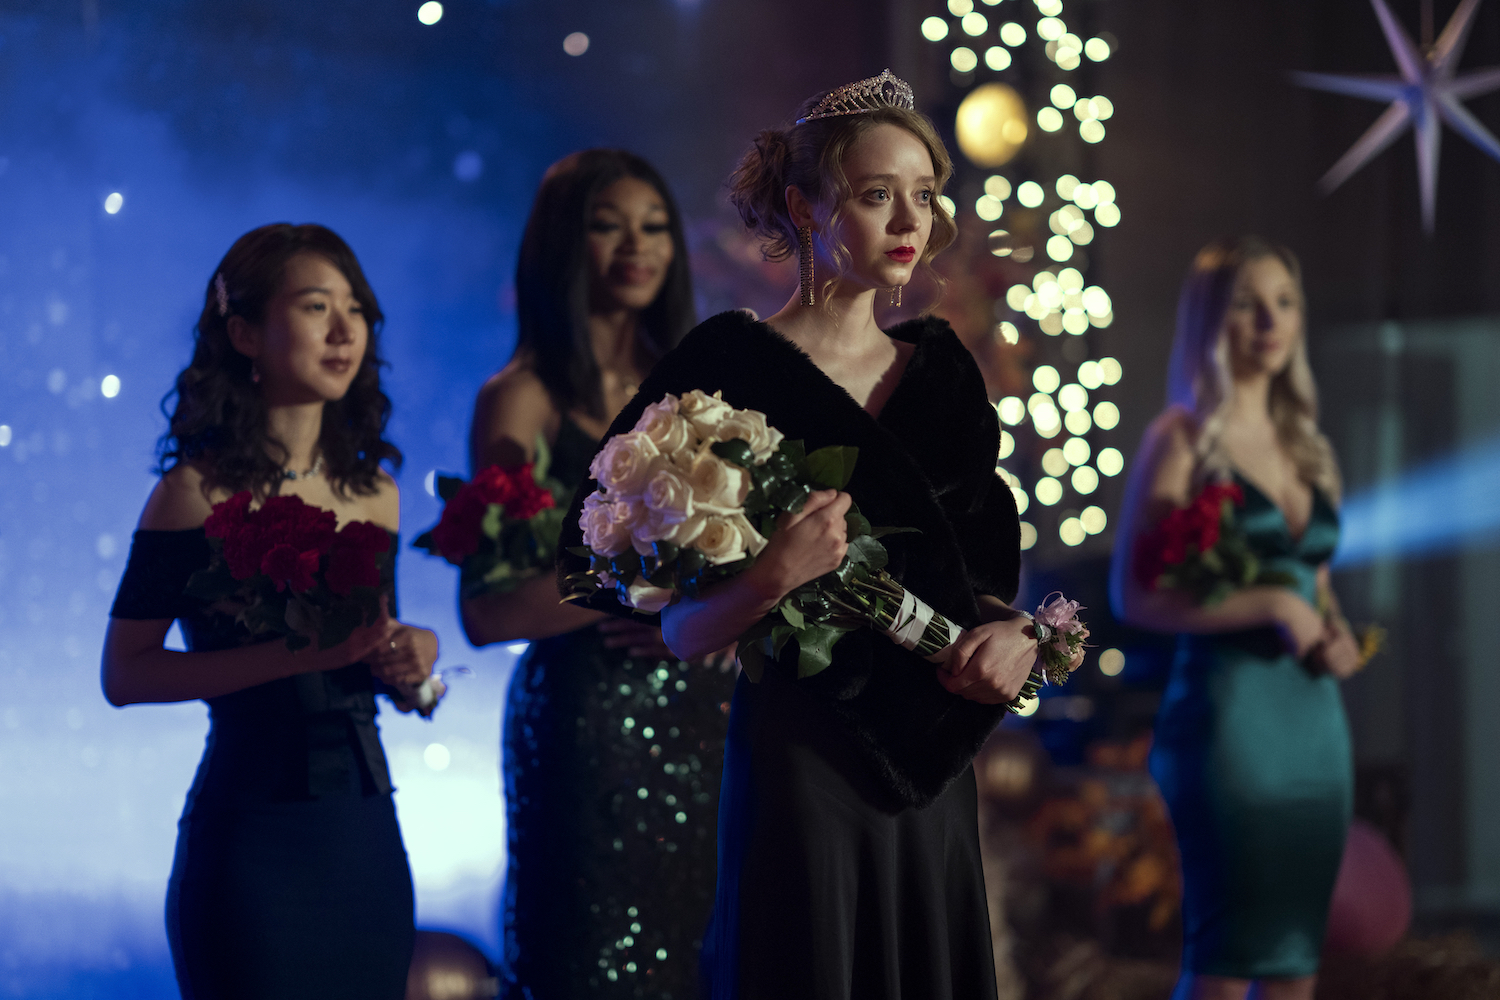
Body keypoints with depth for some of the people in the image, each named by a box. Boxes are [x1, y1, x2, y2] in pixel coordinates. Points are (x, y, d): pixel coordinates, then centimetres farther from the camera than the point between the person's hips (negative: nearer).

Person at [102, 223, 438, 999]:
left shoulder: (373, 493, 9)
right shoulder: (200, 492, -8)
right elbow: (123, 673, -12)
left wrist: (411, 660, -3)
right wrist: (295, 653, -20)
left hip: (367, 839, 6)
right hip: (252, 840, -6)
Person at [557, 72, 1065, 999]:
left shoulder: (941, 370, 10)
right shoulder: (736, 368, -7)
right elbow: (683, 632, -9)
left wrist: (1010, 629, -4)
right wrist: (771, 578, -27)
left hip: (935, 779, 6)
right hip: (799, 765, -6)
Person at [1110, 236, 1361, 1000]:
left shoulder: (1305, 444, 15)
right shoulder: (1185, 437, -4)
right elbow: (1133, 595, -12)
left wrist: (1336, 636, 2)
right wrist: (1272, 606, -17)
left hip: (1313, 711, 7)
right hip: (1227, 705, -7)